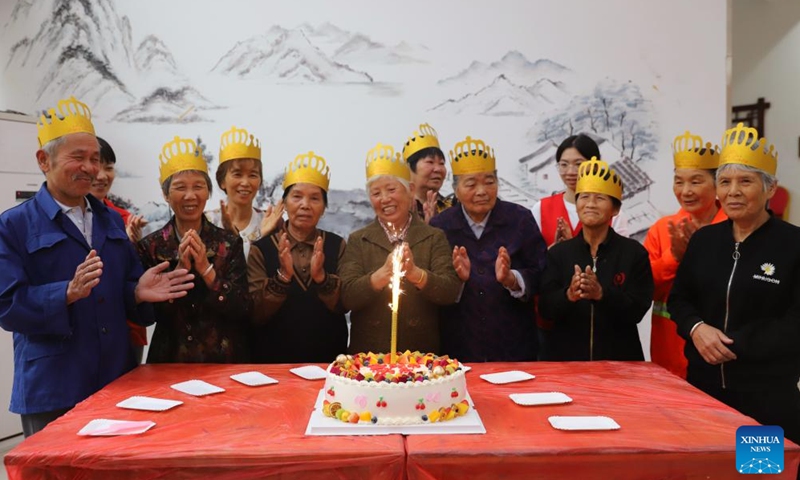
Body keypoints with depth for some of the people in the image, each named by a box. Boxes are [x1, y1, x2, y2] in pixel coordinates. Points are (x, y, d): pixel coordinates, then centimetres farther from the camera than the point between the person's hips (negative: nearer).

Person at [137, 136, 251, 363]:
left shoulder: (230, 243, -2)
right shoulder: (150, 246, -1)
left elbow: (243, 311, -7)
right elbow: (148, 313, -5)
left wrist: (206, 269, -16)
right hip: (170, 360, 1)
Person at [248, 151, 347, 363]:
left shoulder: (337, 245, 1)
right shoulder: (261, 249, -2)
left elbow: (344, 305, -4)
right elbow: (256, 314, -6)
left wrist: (320, 276, -19)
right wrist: (283, 275, -19)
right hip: (274, 358, 1)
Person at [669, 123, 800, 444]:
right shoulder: (704, 239, 7)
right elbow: (678, 298, 10)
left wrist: (733, 345, -18)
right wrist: (696, 328, -10)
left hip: (768, 389, -4)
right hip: (704, 382, 4)